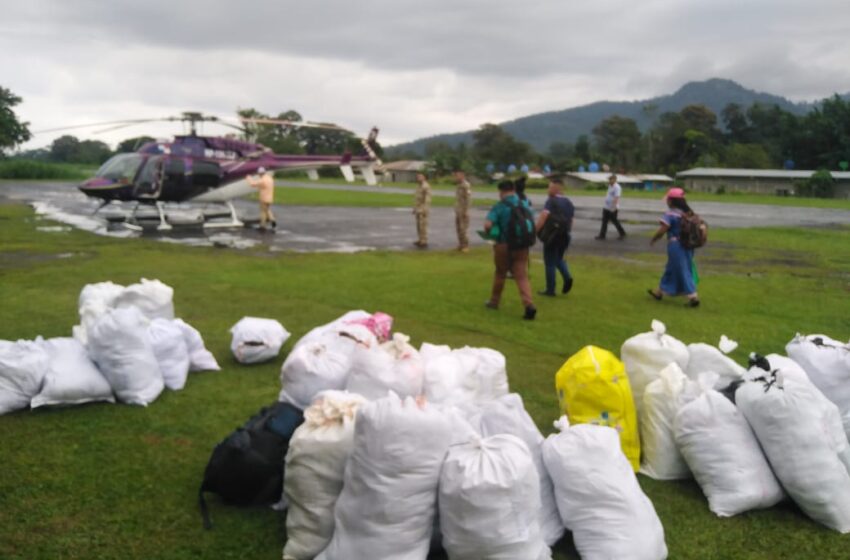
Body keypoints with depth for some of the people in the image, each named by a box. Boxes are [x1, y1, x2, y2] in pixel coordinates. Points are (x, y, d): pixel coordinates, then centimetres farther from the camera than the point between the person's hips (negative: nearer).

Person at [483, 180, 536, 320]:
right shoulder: (525, 204, 6)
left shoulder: (499, 207, -9)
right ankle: (529, 305, -17)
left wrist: (488, 233, 1)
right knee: (522, 276, 0)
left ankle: (494, 301, 33)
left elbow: (487, 225, -20)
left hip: (503, 245, -3)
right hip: (521, 246, 3)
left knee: (500, 274, 17)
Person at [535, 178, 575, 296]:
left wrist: (535, 230, -24)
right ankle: (567, 277, -1)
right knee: (559, 259, 24)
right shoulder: (569, 202, 11)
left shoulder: (551, 201, -12)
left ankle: (550, 290, 8)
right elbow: (571, 220, 15)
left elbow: (543, 216, -25)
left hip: (552, 236, -7)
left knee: (550, 263, 3)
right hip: (564, 236, 7)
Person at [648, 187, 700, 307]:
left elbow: (662, 230, -19)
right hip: (687, 244, 8)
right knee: (671, 269, 18)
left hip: (676, 245, -8)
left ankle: (693, 296, -4)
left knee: (683, 271, -2)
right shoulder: (689, 213, 7)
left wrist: (653, 239, -3)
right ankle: (660, 291, 30)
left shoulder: (670, 214, -15)